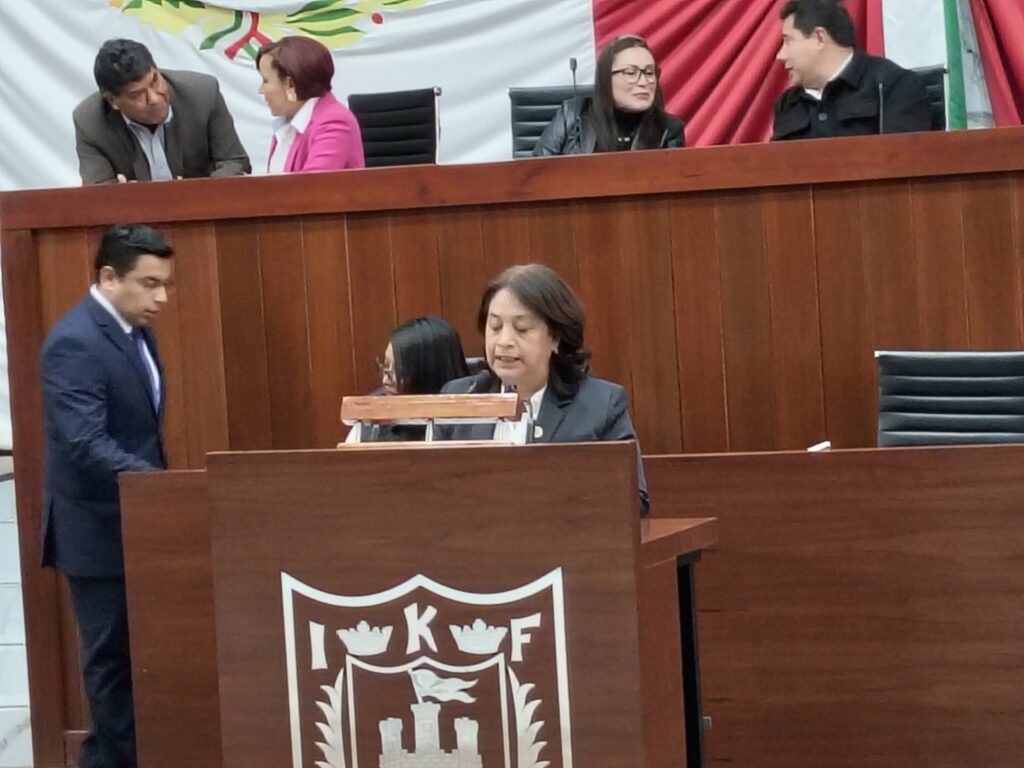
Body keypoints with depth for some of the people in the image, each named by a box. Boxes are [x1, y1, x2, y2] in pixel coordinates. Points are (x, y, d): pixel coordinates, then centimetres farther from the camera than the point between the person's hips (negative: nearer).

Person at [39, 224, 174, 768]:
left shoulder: (135, 331, 9)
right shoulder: (75, 343, -20)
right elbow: (85, 443, -30)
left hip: (136, 518, 9)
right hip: (98, 528, -9)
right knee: (113, 654, 1)